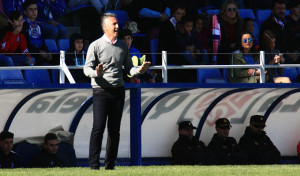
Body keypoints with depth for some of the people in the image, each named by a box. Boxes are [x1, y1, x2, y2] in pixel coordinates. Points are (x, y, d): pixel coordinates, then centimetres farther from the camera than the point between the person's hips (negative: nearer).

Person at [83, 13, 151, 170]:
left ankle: (110, 165, 9)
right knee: (98, 127, -13)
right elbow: (87, 69, -5)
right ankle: (94, 164, -12)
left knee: (114, 130, 5)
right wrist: (96, 73, -26)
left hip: (118, 90, 5)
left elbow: (128, 68, 19)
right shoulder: (96, 46, 0)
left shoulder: (123, 46, 15)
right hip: (101, 91, -5)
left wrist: (139, 70, -2)